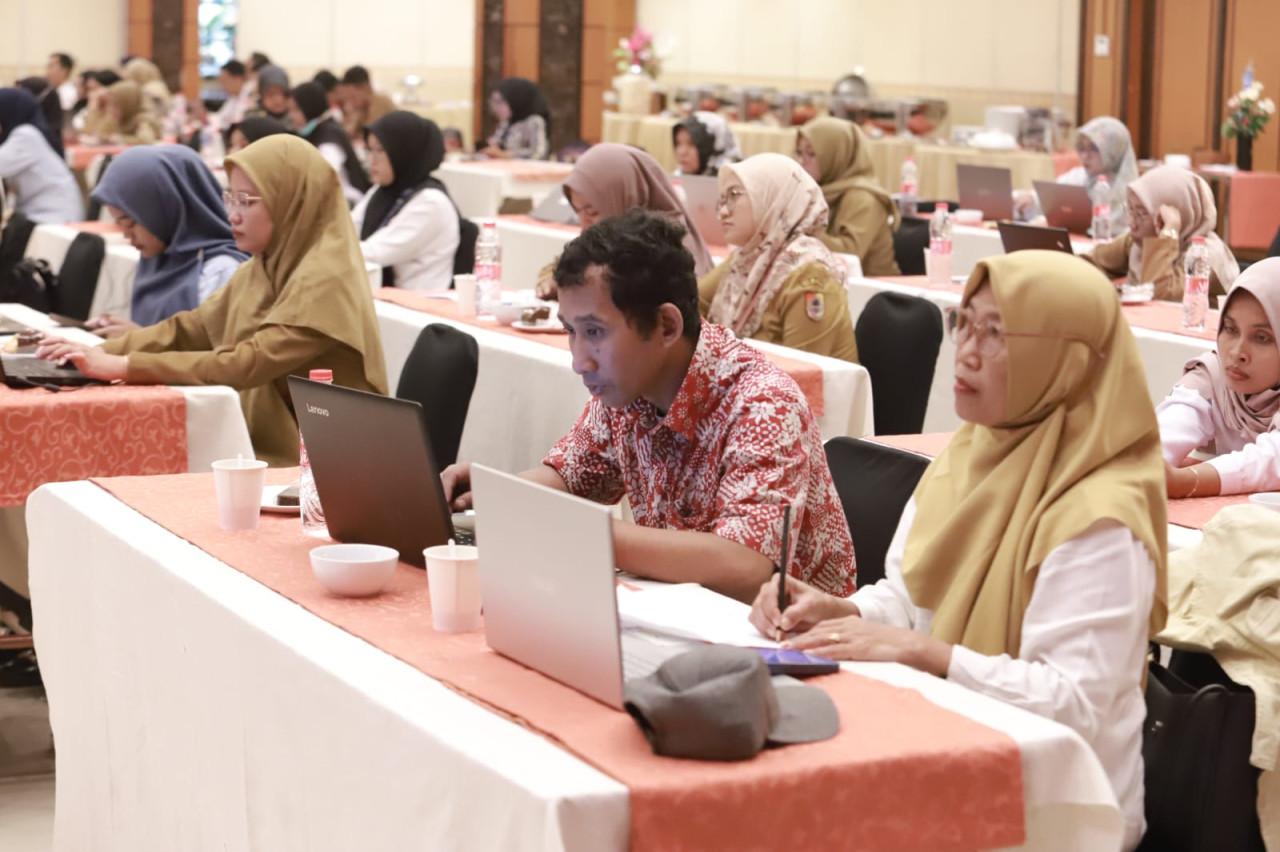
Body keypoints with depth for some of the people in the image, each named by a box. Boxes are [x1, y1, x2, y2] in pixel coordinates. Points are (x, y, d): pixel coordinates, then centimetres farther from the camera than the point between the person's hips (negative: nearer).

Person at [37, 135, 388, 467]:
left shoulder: (326, 279, -19)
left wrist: (125, 366, -24)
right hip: (265, 445, 7)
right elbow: (190, 328, 10)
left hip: (315, 467, -7)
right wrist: (103, 352, -6)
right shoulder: (264, 268, 9)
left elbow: (245, 365, -24)